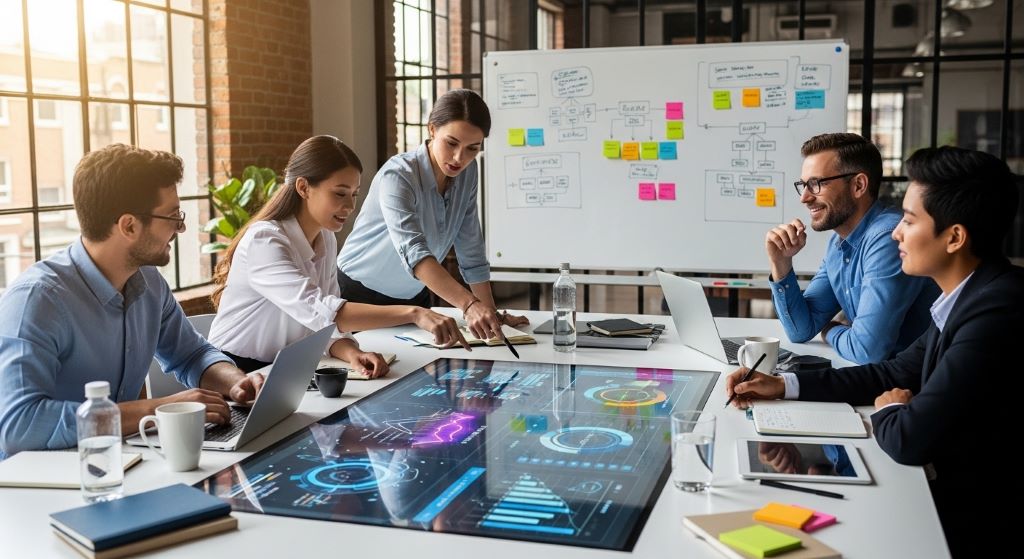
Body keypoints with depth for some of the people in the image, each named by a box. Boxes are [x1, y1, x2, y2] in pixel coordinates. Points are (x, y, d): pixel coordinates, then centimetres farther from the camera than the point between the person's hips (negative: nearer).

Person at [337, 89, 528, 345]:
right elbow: (413, 250, -42)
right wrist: (470, 305, -53)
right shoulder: (398, 176, -27)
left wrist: (491, 313, -11)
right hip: (360, 295, -5)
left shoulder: (467, 173, -8)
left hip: (415, 297, 6)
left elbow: (471, 249, -4)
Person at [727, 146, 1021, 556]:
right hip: (954, 482, 7)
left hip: (974, 511, -7)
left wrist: (888, 413, -5)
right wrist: (783, 385, 4)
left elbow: (909, 439, -28)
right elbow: (896, 375, 11)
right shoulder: (972, 294, 3)